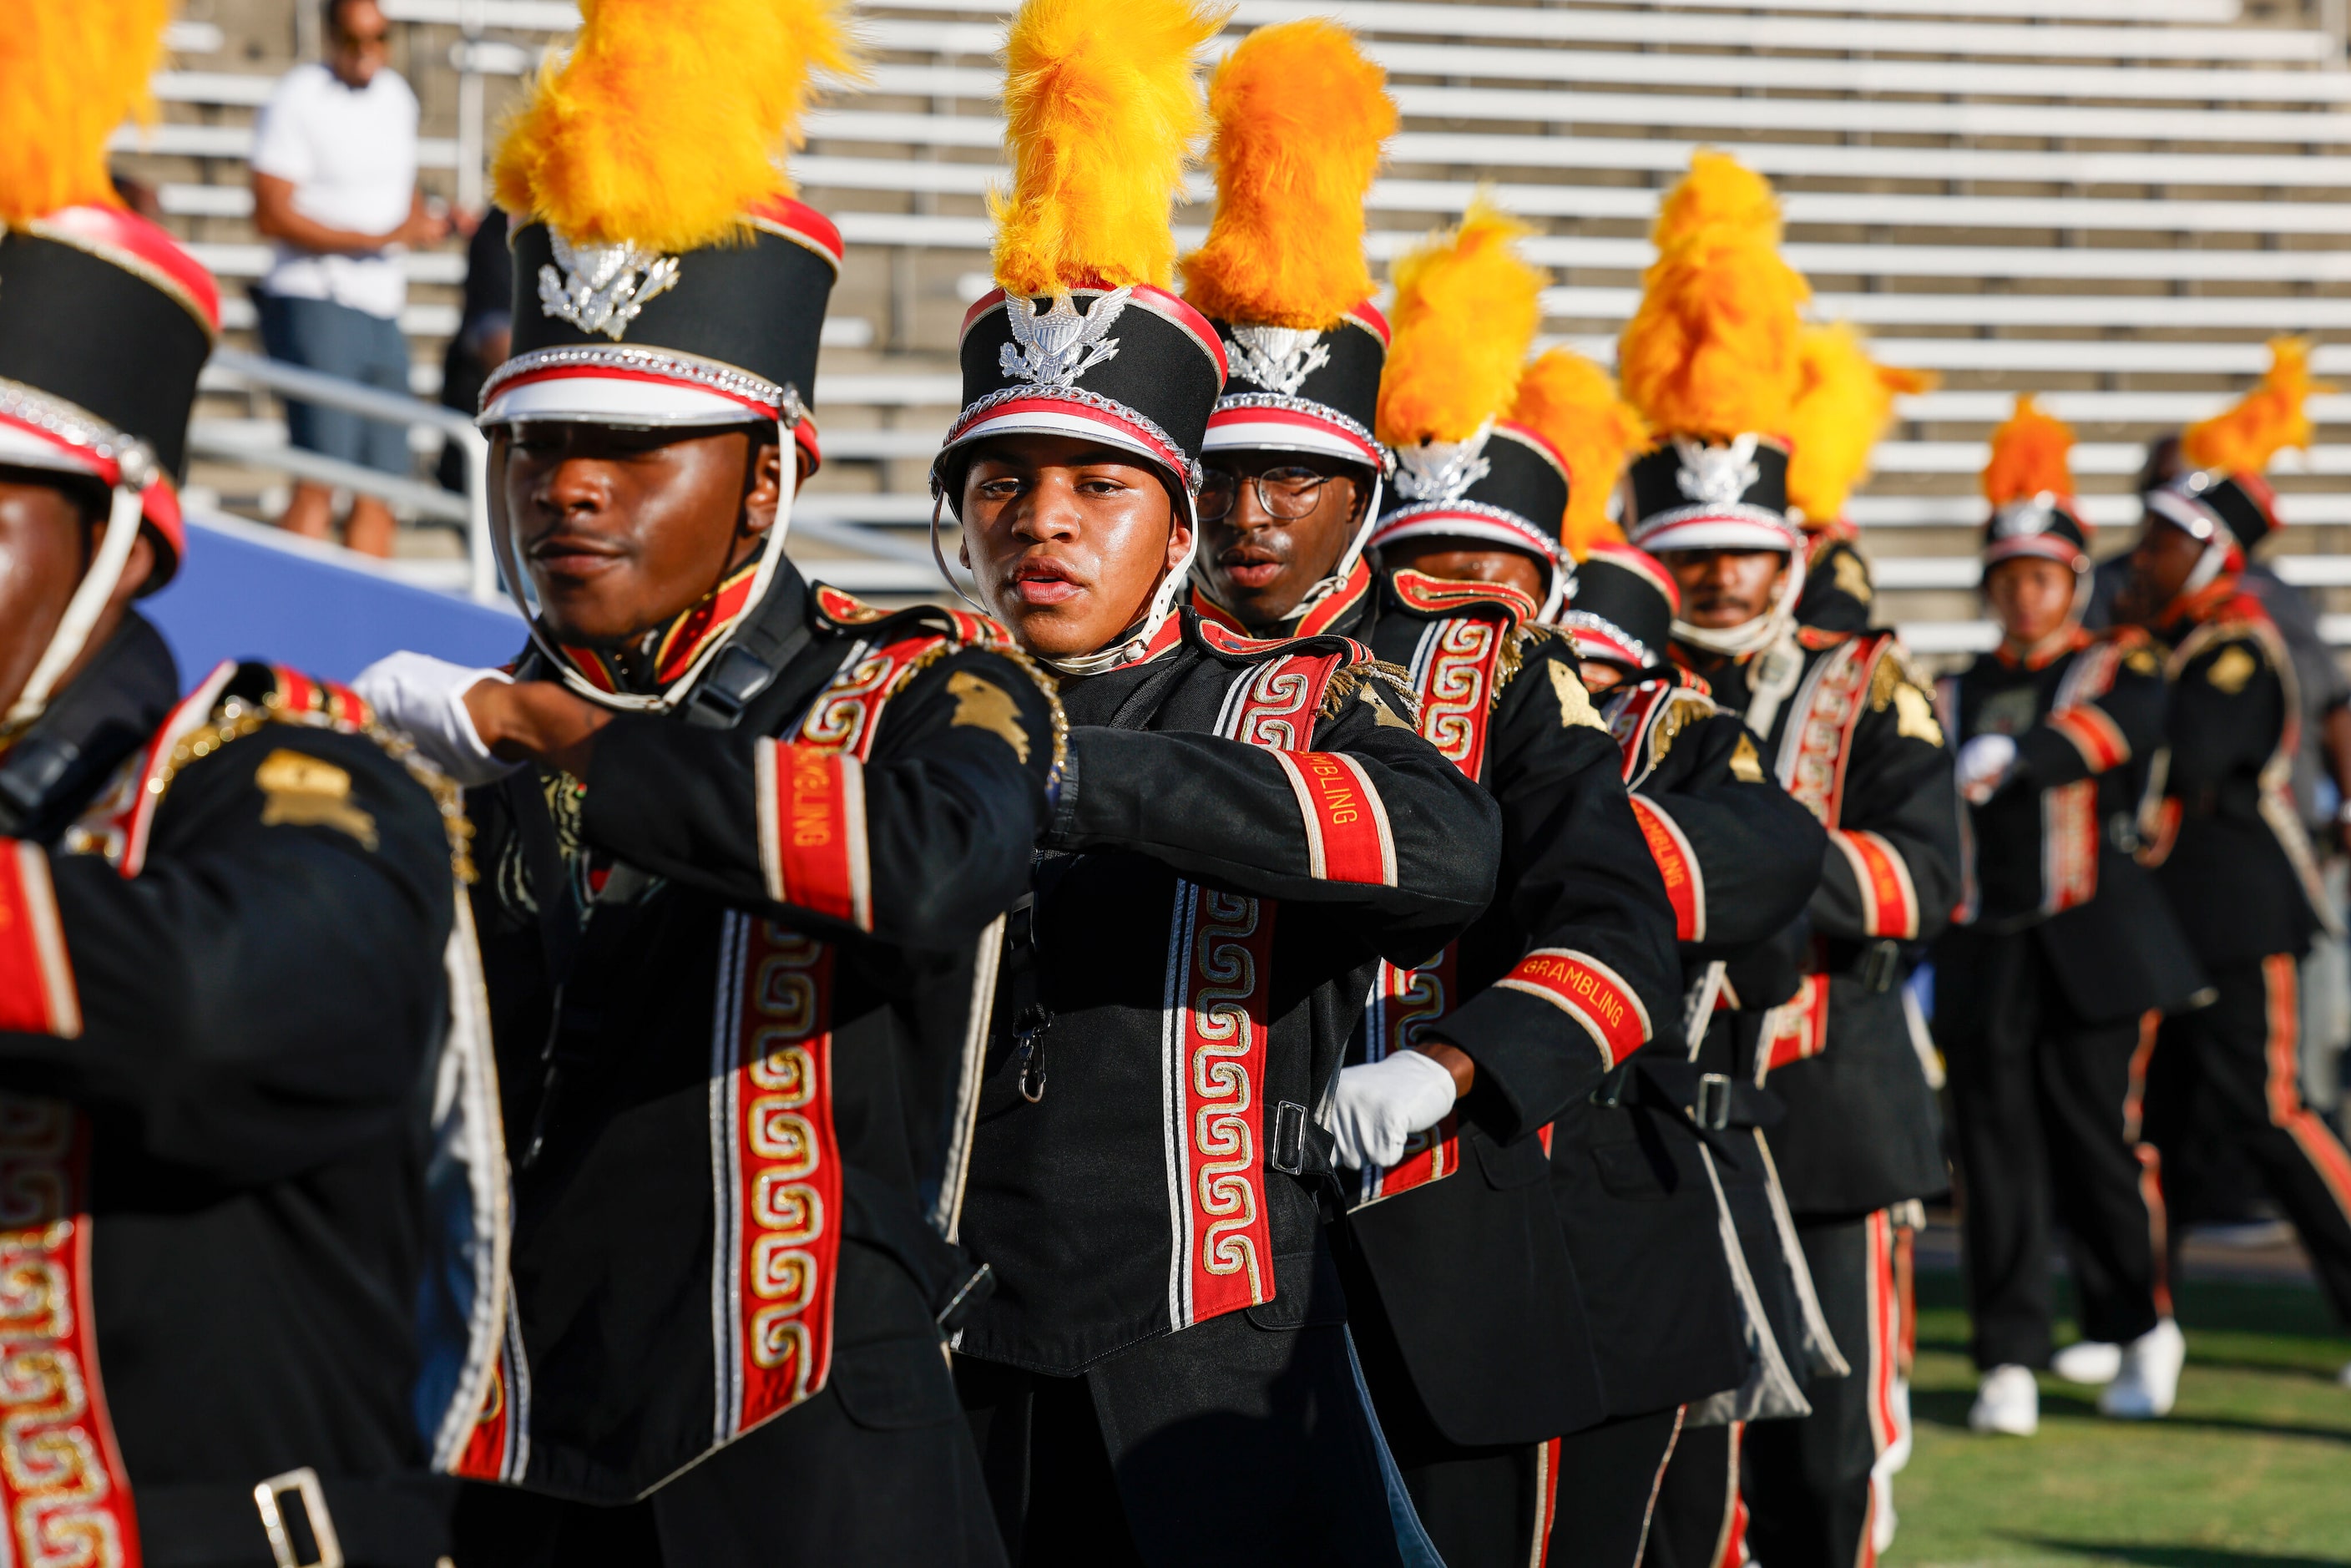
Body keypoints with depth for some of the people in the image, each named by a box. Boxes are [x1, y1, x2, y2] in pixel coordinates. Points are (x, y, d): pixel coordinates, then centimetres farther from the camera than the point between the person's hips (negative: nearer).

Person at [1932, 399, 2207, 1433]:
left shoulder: (2120, 671, 3)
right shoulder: (1957, 699, 15)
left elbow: (2099, 734, -21)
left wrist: (2009, 755, -40)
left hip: (2092, 948, -3)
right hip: (1984, 954, 3)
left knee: (2096, 1136, -1)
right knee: (1997, 1154, -2)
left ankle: (2142, 1328, 20)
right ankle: (2009, 1366, 1)